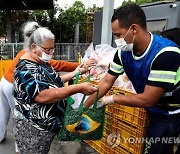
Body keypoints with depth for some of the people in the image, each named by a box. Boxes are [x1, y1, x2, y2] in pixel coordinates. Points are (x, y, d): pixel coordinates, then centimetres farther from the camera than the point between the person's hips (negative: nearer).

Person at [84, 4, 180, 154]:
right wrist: (82, 108, -5)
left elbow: (147, 99, -29)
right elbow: (106, 82, -6)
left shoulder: (165, 53, -32)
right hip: (154, 112, 5)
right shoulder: (124, 52, -12)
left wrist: (112, 99, -17)